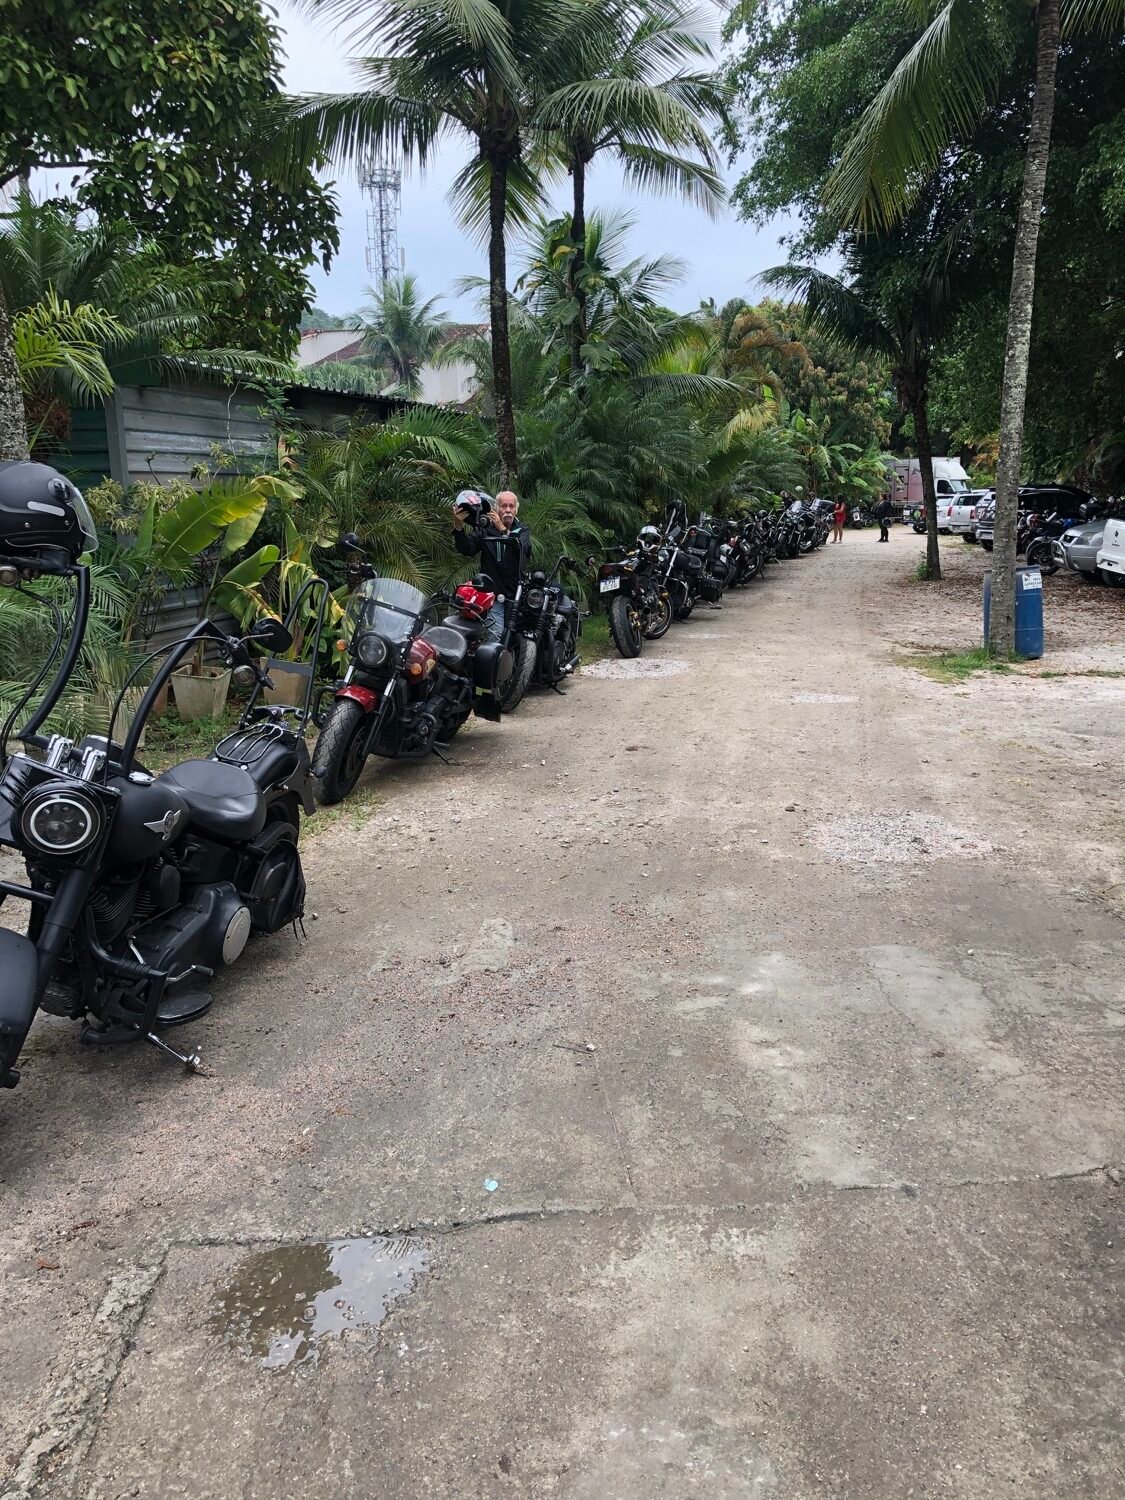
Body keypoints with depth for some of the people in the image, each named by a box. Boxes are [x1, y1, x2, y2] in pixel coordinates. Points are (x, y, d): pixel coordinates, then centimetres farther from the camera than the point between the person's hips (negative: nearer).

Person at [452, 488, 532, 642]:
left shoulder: (523, 530, 9)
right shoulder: (484, 529, 5)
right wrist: (458, 526, -24)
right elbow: (466, 549, -7)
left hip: (517, 593, 2)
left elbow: (522, 548, -14)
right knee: (495, 635, -14)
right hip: (493, 594, -2)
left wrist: (502, 529, -28)